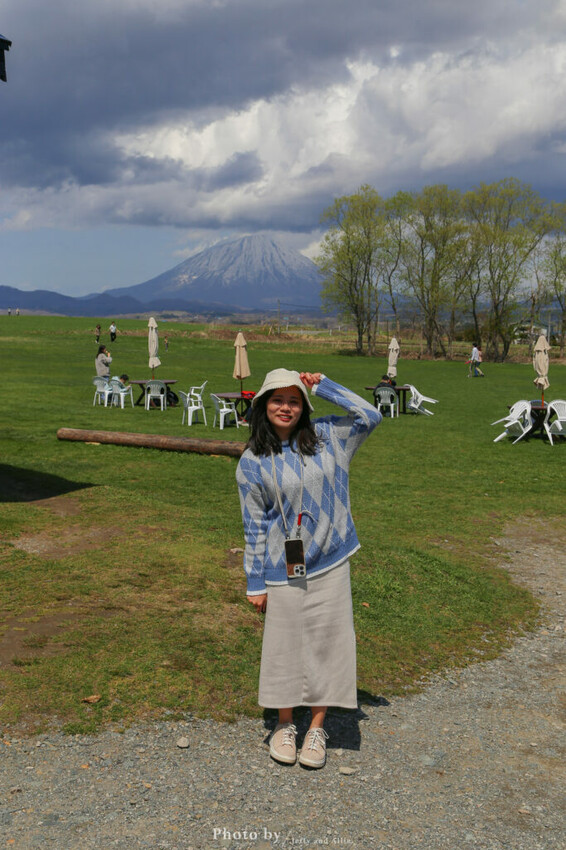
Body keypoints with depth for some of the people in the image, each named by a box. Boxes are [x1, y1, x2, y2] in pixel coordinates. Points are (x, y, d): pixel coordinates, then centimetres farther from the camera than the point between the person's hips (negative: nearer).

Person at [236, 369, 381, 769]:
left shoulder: (324, 438, 3)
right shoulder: (252, 462, -2)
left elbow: (369, 416, -4)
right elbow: (254, 525, 0)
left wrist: (324, 386, -4)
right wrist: (255, 582, 0)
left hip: (329, 562, 2)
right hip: (283, 568, -1)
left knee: (328, 641, 6)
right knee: (285, 643, 8)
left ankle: (317, 728, 22)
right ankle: (285, 725, 28)